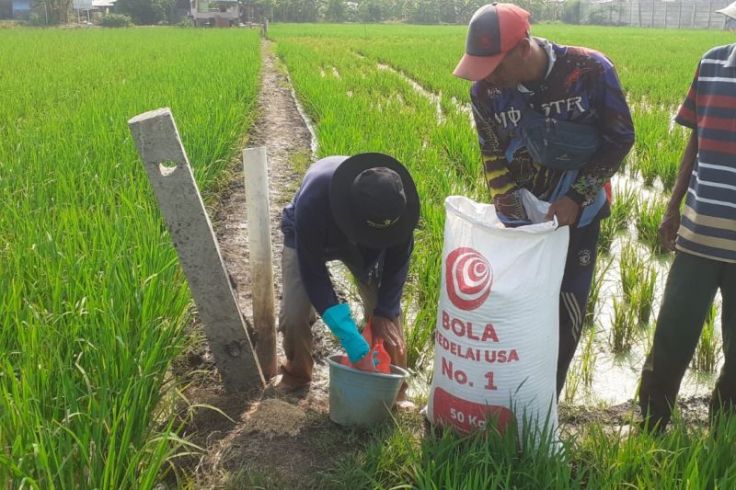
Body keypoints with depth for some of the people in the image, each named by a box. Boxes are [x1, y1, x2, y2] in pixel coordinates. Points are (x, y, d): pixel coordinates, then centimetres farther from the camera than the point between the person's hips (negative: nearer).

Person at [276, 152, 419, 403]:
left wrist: (385, 312, -17)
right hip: (307, 240, -2)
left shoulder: (395, 198, -35)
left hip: (366, 244, 2)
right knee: (294, 316, -16)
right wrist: (354, 345, -38)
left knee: (388, 312, -11)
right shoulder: (312, 201, -45)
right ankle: (297, 375, 15)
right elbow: (313, 274, -36)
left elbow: (399, 257, -16)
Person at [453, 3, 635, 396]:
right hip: (519, 217, 1)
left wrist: (578, 197, -17)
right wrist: (509, 214, -11)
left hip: (576, 216, -1)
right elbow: (494, 159, -3)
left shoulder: (591, 70, -19)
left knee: (566, 316, 6)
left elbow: (620, 139, -9)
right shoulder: (485, 91, -13)